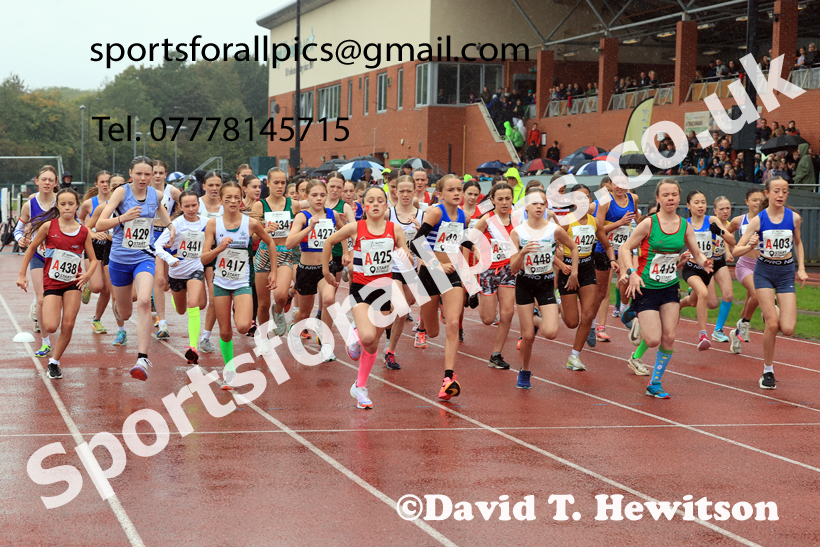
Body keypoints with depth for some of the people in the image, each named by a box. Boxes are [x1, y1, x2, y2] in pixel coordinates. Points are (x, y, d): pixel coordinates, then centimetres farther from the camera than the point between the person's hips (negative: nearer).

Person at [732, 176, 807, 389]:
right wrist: (750, 246, -28)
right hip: (764, 272, -2)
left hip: (786, 272, 2)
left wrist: (801, 268, 7)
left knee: (788, 329, -10)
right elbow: (736, 251, -8)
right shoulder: (758, 220, -8)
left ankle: (771, 314, 27)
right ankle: (768, 372, 5)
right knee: (772, 325, -13)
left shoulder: (794, 218, -4)